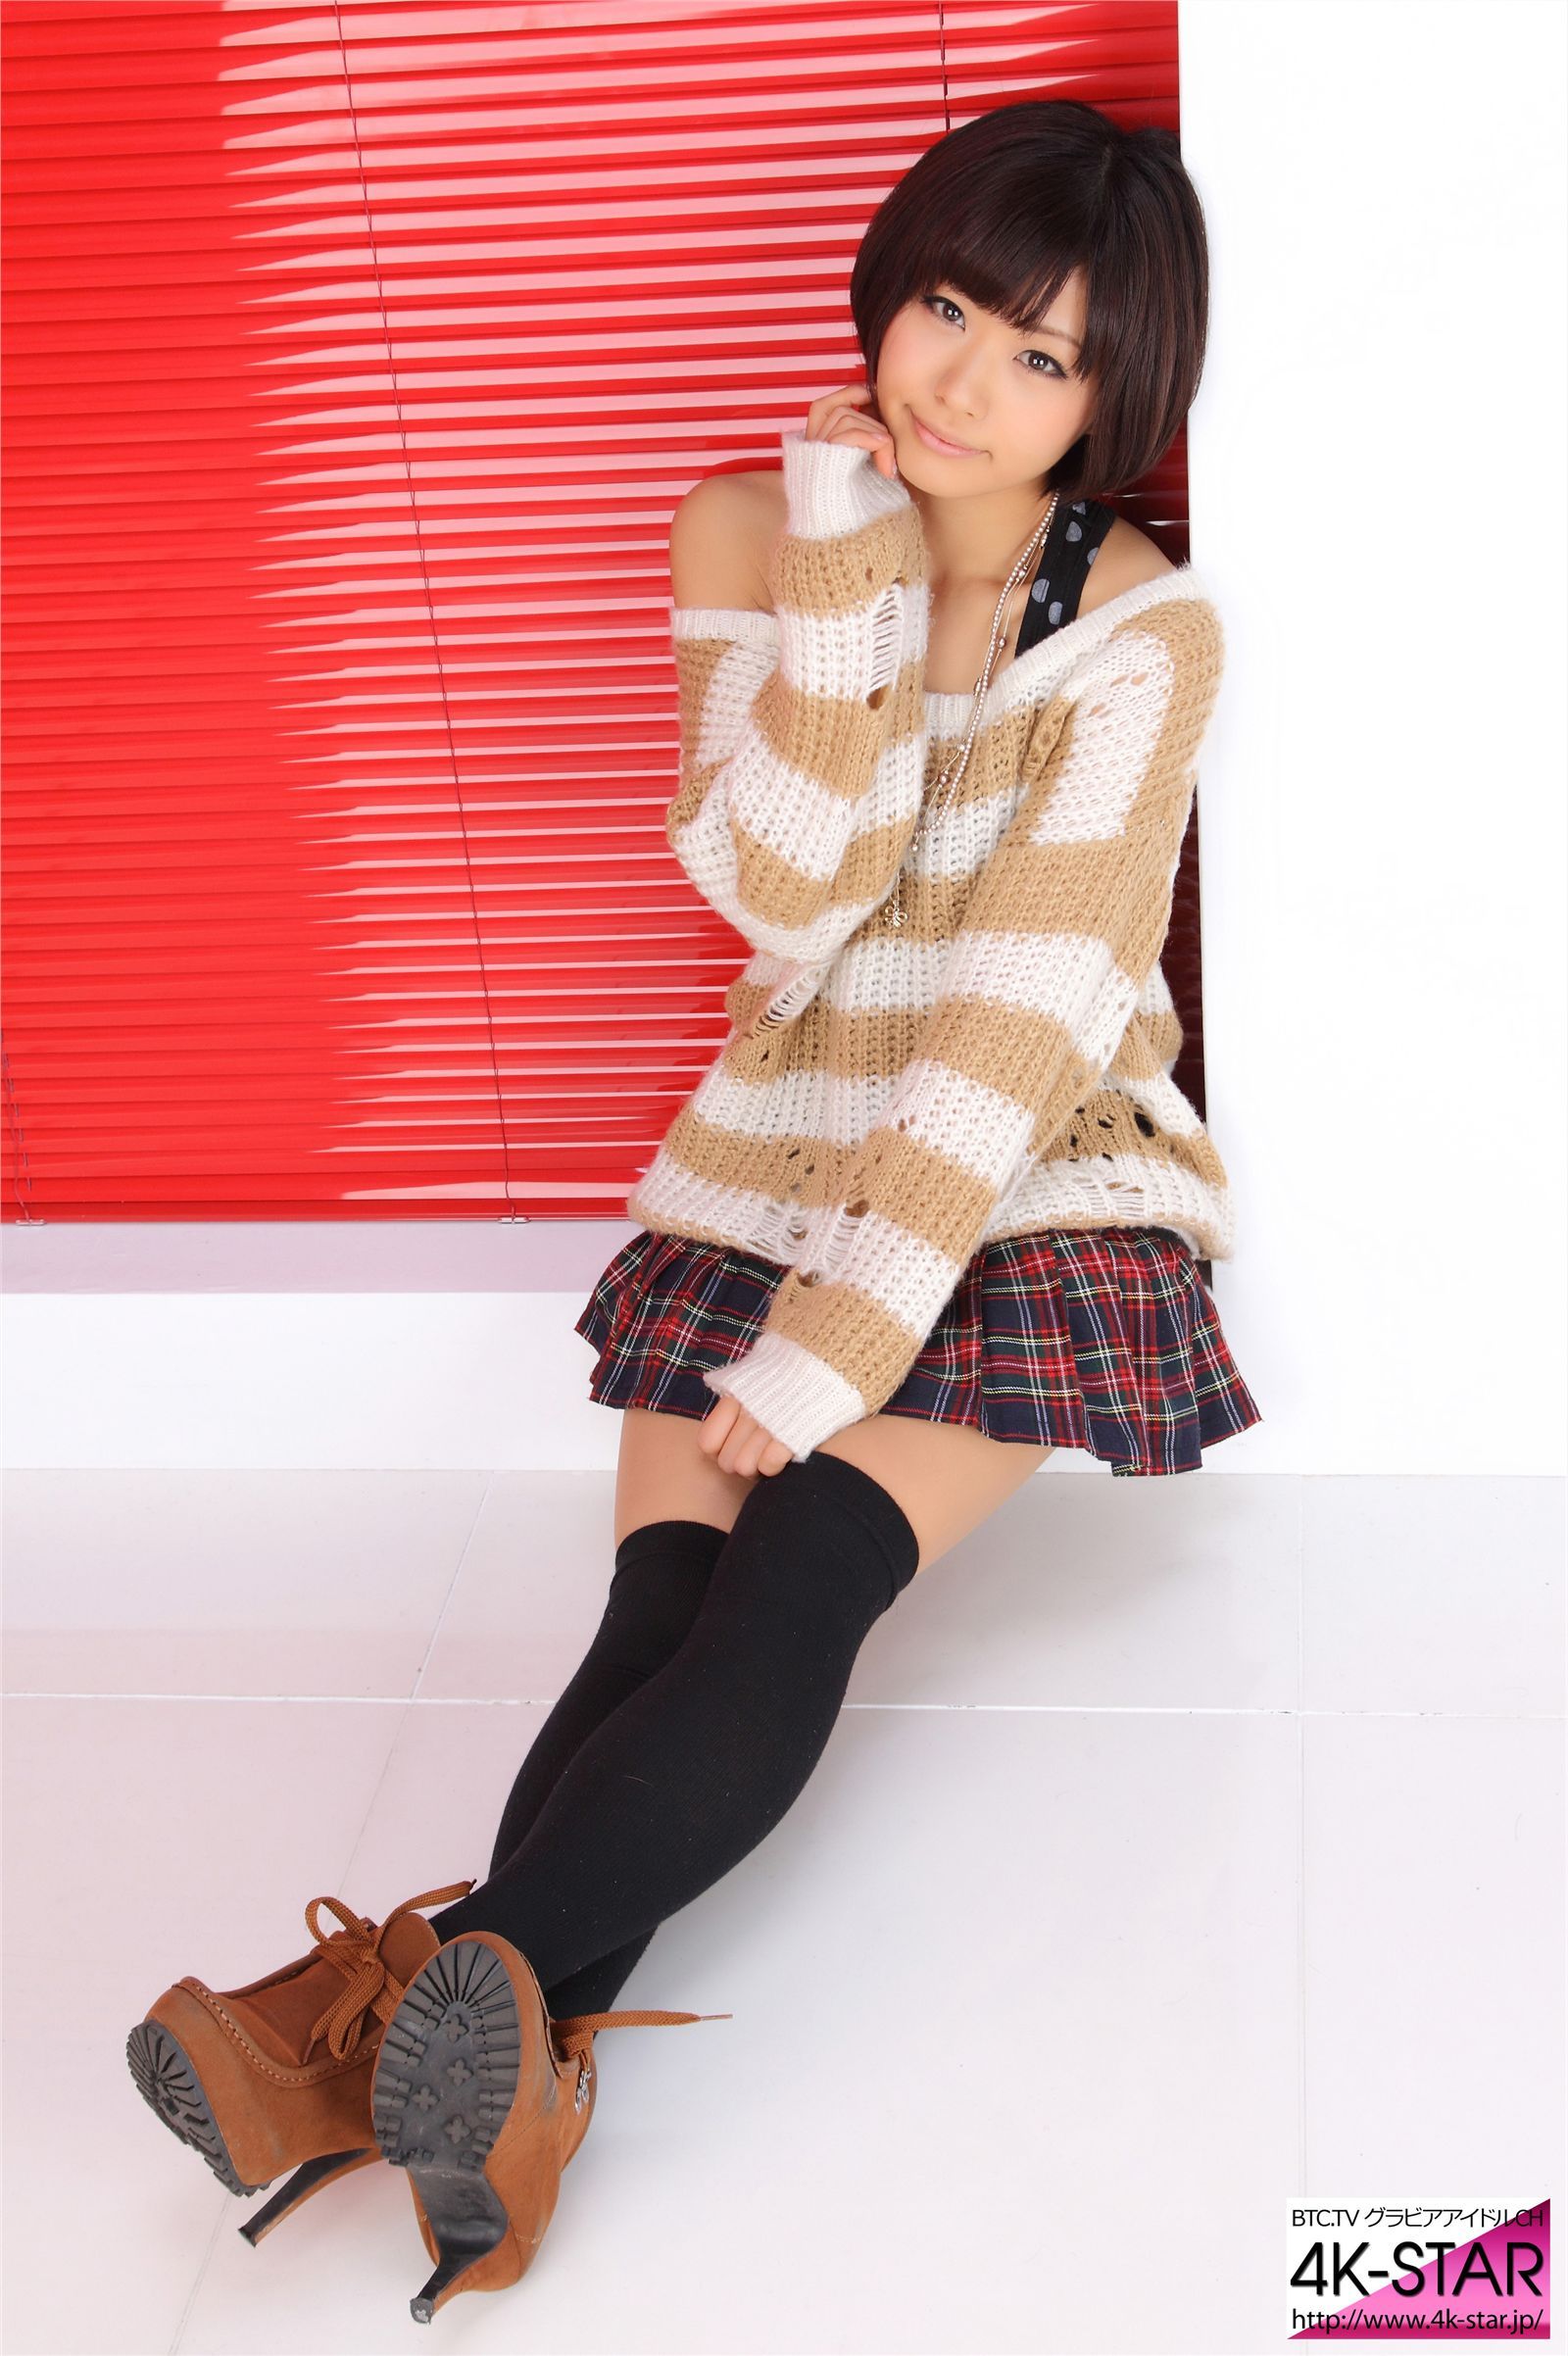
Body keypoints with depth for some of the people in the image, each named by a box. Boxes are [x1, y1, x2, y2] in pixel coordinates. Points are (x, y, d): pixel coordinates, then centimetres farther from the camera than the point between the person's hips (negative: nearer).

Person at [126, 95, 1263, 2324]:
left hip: (1032, 1181, -3)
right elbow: (783, 888, -10)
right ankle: (515, 2051, -39)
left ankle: (475, 1983, -45)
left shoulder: (1146, 635, -8)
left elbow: (1027, 1012, -16)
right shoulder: (752, 529, 2)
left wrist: (838, 1340, -22)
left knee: (800, 1577, -28)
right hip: (771, 1154, 3)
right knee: (664, 1594, -21)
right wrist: (840, 575, -19)